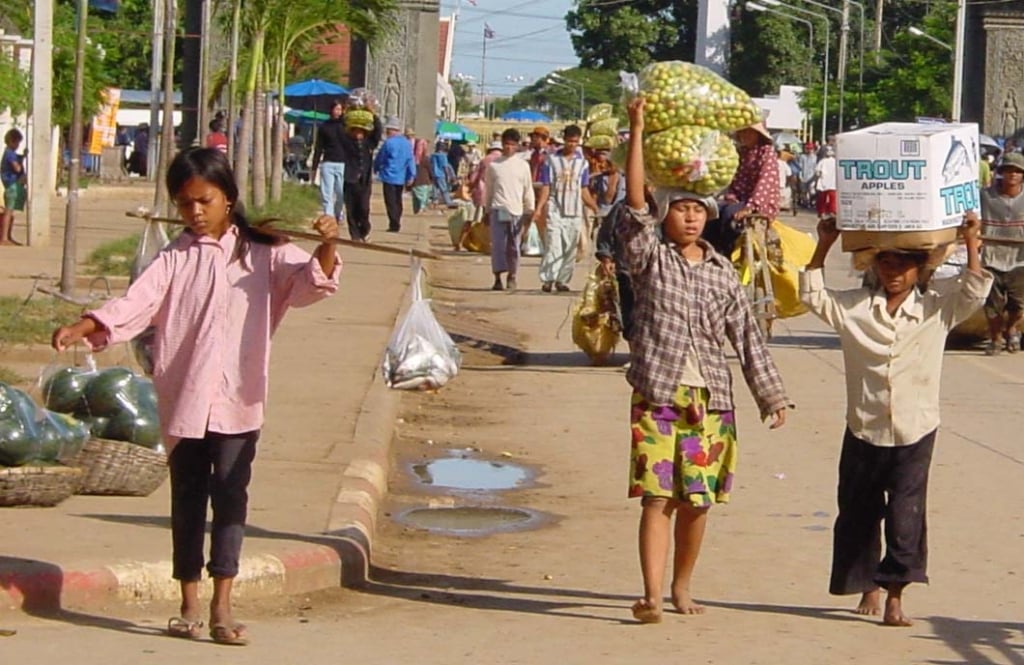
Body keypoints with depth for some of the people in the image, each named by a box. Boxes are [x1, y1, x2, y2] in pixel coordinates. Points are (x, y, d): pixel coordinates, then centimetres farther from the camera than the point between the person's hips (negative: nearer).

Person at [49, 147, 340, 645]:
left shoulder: (261, 254, 5)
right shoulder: (176, 259, 5)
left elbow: (313, 281, -4)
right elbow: (136, 303, -6)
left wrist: (326, 247, -25)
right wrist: (83, 328, -22)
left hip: (237, 399, -1)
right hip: (183, 398, 1)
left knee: (230, 493, -7)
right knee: (187, 497, 7)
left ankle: (222, 607, -7)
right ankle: (190, 605, 14)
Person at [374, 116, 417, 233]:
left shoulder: (388, 143, -12)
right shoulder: (407, 143, 4)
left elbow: (379, 159, -3)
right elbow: (411, 160, 4)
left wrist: (376, 169, 16)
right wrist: (411, 175, 7)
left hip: (389, 176, -6)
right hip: (401, 178, 6)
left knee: (391, 202, -3)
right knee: (398, 201, 15)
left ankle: (394, 224, -9)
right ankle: (396, 224, 19)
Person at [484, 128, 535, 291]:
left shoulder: (523, 166, 6)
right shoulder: (493, 165, 6)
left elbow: (528, 190, 9)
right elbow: (488, 189, 12)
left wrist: (529, 211, 6)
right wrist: (487, 211, 12)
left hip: (516, 211, 0)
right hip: (498, 209, 0)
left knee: (513, 246, 4)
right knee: (498, 244, -7)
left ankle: (512, 276, 15)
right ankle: (498, 278, -6)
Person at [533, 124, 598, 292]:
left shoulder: (582, 163, 10)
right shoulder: (552, 160, 2)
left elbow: (584, 190, 14)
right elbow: (545, 187, 2)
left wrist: (595, 208, 3)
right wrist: (539, 208, -7)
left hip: (575, 212, 3)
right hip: (555, 211, -3)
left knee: (570, 249, 4)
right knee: (553, 245, -12)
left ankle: (562, 280, 11)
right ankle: (548, 279, -13)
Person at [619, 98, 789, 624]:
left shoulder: (722, 270, 10)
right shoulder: (649, 259, 2)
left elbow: (747, 335, 11)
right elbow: (635, 204, -12)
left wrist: (770, 396, 8)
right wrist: (637, 132, -18)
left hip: (710, 401, 3)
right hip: (657, 396, -3)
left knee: (696, 502, 6)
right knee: (657, 498, -9)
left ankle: (682, 586, 22)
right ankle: (651, 594, -12)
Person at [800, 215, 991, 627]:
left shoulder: (936, 309, 2)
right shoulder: (854, 307, 4)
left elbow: (974, 293, -6)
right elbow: (813, 296, -1)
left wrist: (971, 243, -13)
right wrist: (824, 247, -7)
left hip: (914, 433, -2)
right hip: (863, 431, 2)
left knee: (906, 515, -8)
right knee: (858, 512, 11)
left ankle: (895, 596, -3)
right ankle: (869, 586, 28)